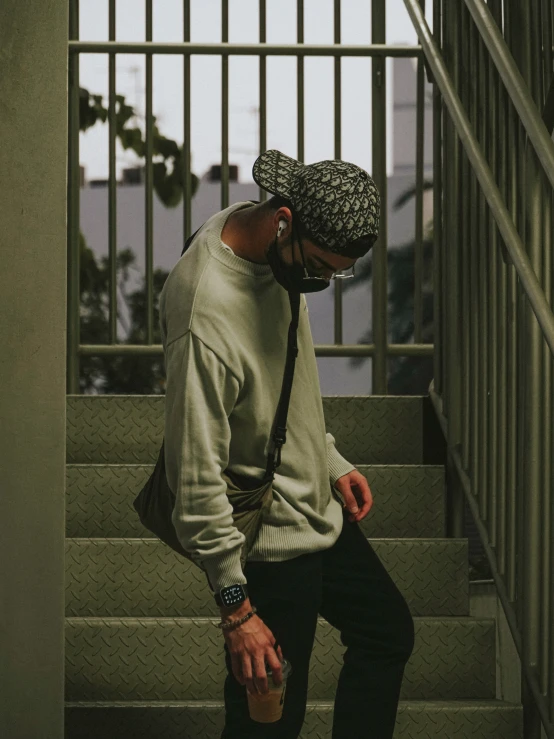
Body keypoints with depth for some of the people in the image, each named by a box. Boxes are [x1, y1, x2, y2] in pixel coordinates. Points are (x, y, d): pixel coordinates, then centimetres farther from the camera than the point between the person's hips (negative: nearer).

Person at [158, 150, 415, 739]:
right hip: (268, 542, -10)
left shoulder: (279, 246, -5)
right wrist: (236, 607, -26)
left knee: (388, 632, 24)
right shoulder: (206, 318, -33)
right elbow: (196, 477, -29)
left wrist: (331, 461, 16)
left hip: (318, 510, 10)